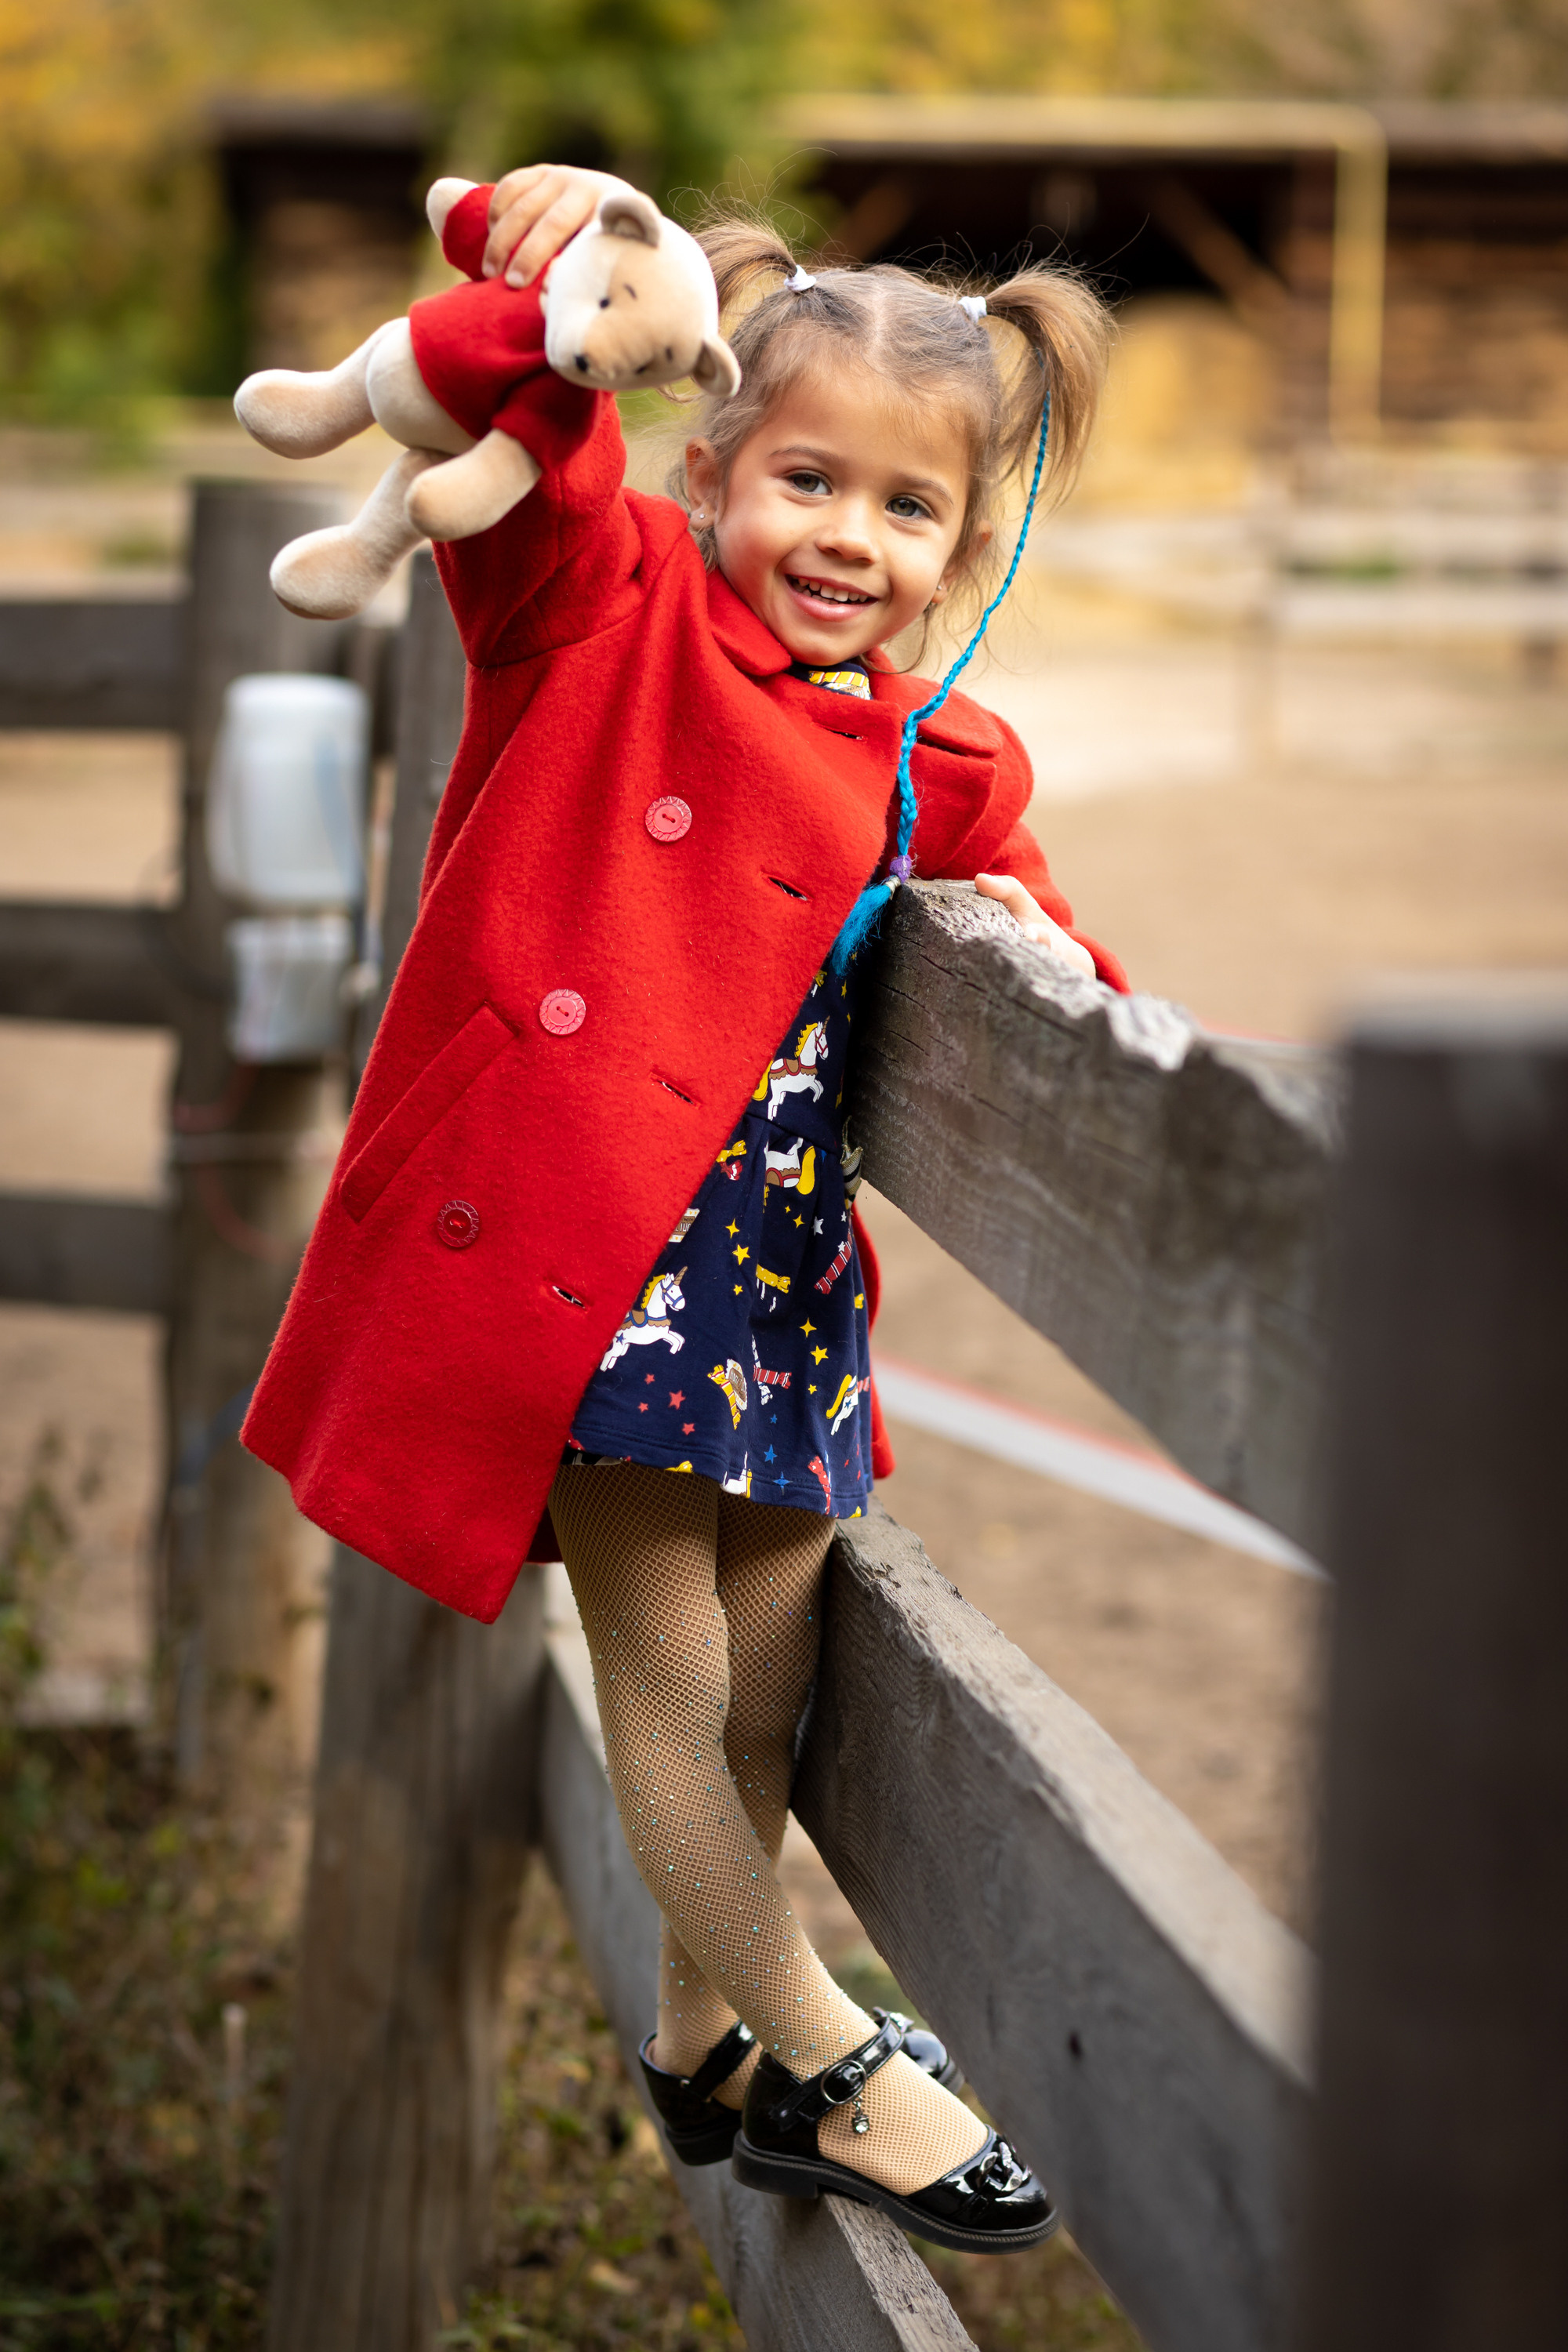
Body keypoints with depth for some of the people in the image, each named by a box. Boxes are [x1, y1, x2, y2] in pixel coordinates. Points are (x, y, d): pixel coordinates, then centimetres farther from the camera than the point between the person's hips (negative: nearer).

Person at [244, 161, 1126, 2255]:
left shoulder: (944, 768, 9)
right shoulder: (606, 607, -2)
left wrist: (1042, 945, -6)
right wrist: (552, 257, -35)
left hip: (775, 1257, 6)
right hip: (559, 1223, -5)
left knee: (765, 1708, 15)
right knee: (668, 1680, -1)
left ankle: (699, 2037, 38)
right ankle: (824, 2062, 16)